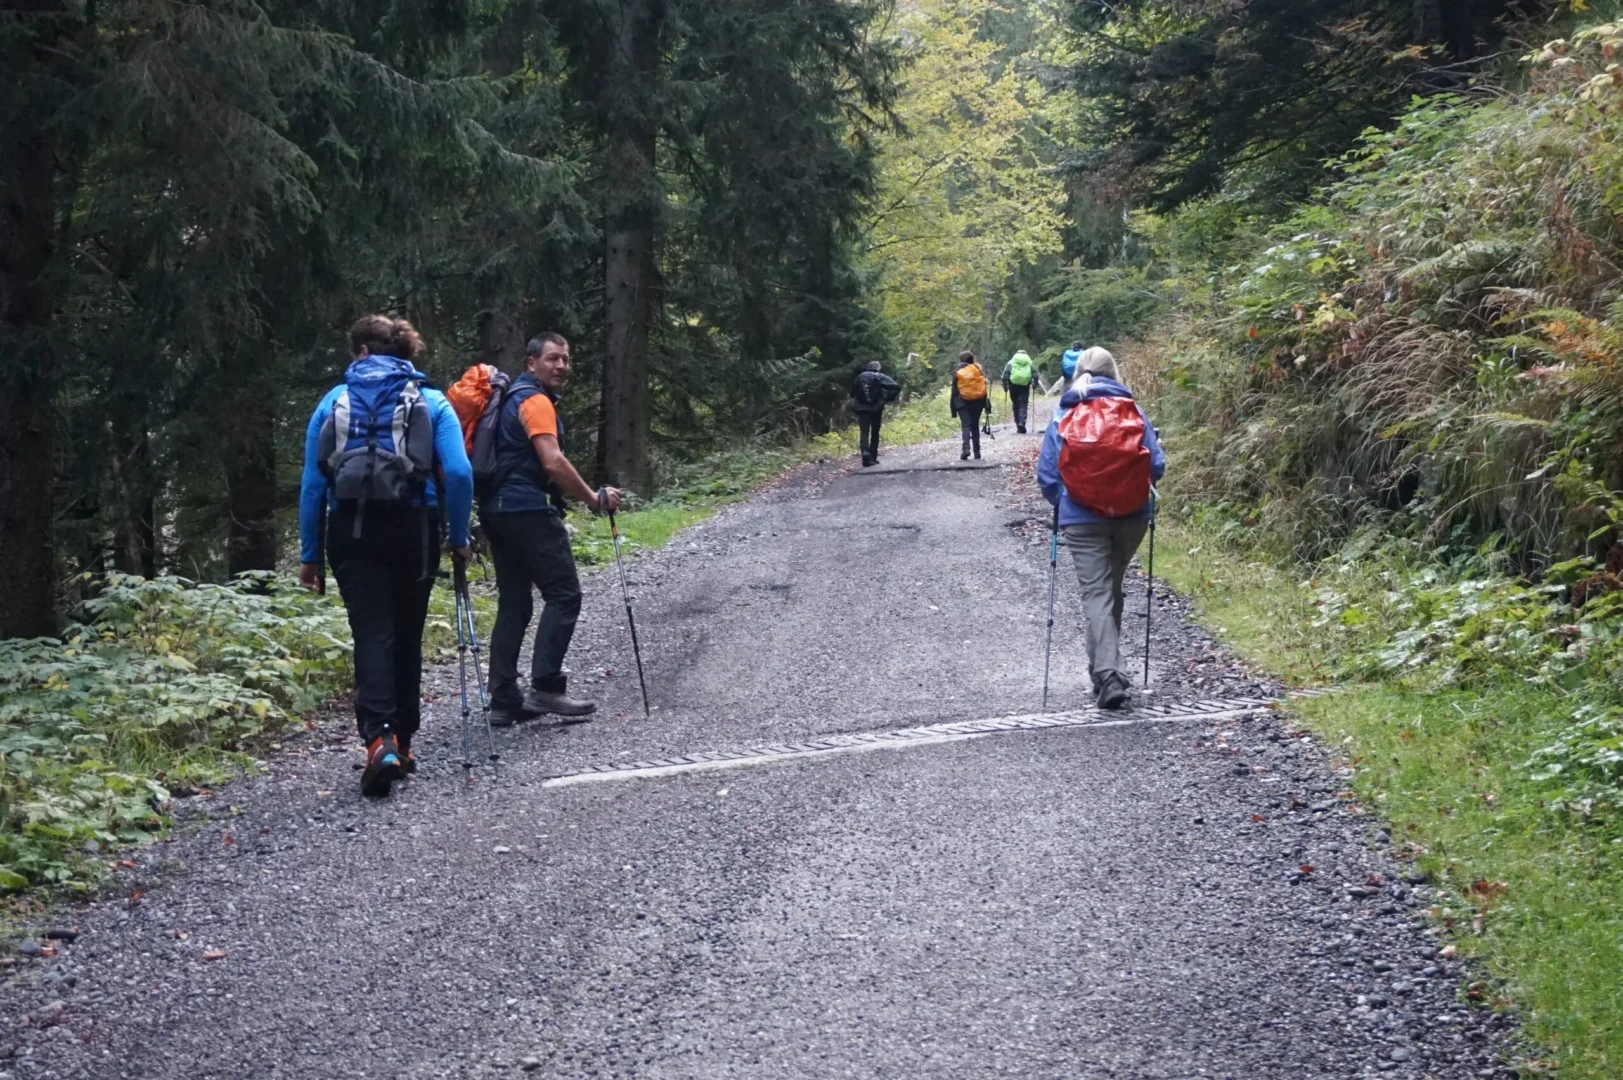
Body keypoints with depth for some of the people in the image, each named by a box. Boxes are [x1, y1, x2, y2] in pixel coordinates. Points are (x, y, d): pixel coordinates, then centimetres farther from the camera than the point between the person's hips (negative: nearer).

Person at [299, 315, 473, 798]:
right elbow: (458, 473, -7)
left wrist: (310, 554, 7)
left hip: (351, 531, 0)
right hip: (414, 530, 0)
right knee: (406, 637, 14)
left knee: (371, 635, -3)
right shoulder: (430, 402, 5)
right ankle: (402, 742, 21)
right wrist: (459, 538, 3)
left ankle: (379, 739, -23)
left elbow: (312, 482, 3)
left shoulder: (334, 402, 7)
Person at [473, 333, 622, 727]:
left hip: (498, 512, 10)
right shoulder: (535, 402, -10)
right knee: (564, 595, -7)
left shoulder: (513, 399, 21)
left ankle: (503, 700, 8)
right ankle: (546, 687, -12)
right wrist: (594, 499, -14)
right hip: (529, 511, -10)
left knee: (513, 604, 10)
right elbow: (553, 462, -20)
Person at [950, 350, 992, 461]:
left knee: (966, 426, -4)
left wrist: (954, 411, 7)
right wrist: (987, 405, 2)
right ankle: (977, 453, 11)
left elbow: (954, 392, 2)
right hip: (978, 401, 2)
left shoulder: (957, 373, 1)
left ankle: (966, 448, -27)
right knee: (975, 426, 13)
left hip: (963, 402, -2)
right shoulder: (978, 369, 2)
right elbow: (984, 386, -1)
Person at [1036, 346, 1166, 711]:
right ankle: (1103, 665, 27)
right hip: (1131, 515, 2)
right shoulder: (1132, 412, 1)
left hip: (1082, 518, -2)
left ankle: (1108, 675, -18)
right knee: (1113, 588, 18)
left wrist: (1062, 502, 18)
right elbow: (1156, 465, -1)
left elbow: (1047, 476, -1)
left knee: (1096, 592, -2)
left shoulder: (1062, 417, 0)